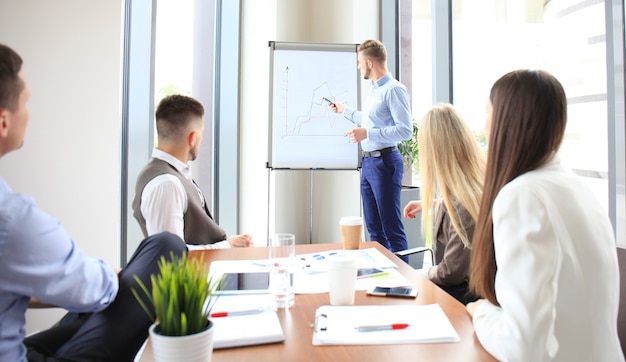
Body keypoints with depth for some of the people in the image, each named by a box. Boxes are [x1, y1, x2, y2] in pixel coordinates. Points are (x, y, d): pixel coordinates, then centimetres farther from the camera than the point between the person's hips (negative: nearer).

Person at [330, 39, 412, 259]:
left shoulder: (393, 90, -13)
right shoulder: (374, 90, 16)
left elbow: (405, 130, -21)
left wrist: (367, 133, -21)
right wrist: (345, 111, 38)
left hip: (384, 162, -10)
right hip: (368, 162, 10)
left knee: (392, 229, -4)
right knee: (374, 228, 15)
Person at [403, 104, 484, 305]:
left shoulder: (461, 206, -33)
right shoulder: (481, 181, -7)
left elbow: (451, 272, -23)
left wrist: (423, 273, -5)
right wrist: (431, 204, 23)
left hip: (465, 294, -8)